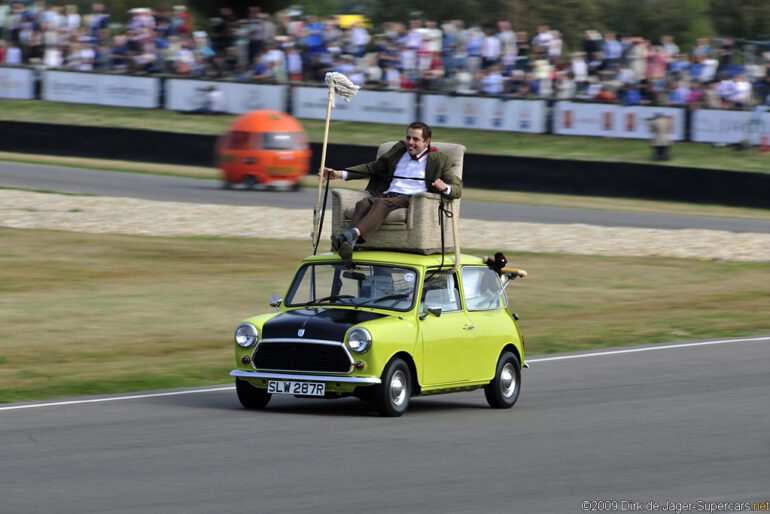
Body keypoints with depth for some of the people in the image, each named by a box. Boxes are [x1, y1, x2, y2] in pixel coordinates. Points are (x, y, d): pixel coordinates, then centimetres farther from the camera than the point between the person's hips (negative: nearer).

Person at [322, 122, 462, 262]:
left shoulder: (439, 160, 13)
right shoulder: (399, 150, 28)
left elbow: (457, 189, 7)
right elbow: (372, 167, 31)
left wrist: (444, 188, -19)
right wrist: (340, 174, 20)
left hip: (411, 200, -4)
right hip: (387, 195, 4)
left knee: (381, 203, -36)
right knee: (364, 203, -31)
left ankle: (353, 234, -59)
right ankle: (349, 244, -54)